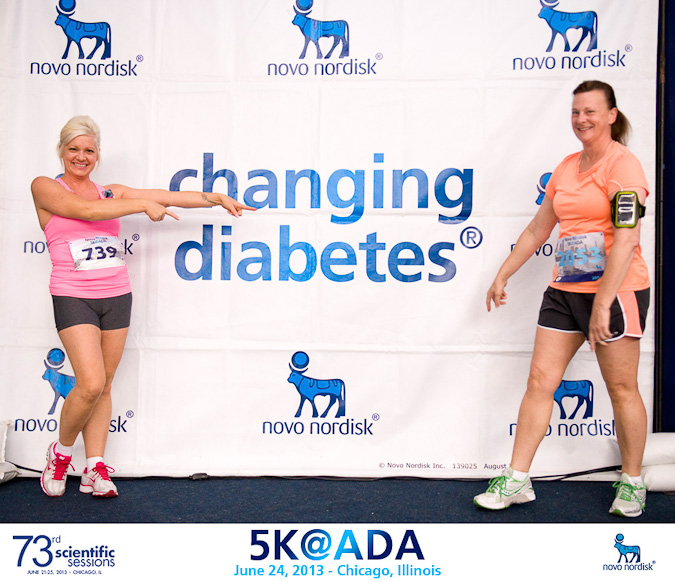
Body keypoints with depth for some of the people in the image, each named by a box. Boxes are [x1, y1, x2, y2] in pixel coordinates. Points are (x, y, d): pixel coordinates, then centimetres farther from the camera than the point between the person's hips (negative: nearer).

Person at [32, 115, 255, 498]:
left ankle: (95, 468, 14)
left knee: (105, 384, 6)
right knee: (91, 384, -15)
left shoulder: (112, 193, 13)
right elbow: (85, 209, -15)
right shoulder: (45, 187, 2)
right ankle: (61, 452, 11)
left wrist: (220, 199, 6)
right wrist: (143, 205, -14)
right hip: (73, 297, -4)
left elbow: (169, 197, 11)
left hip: (117, 296, 4)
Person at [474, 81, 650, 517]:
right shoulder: (567, 167, 13)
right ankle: (517, 481, 10)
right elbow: (539, 228, 22)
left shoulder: (623, 165, -10)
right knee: (541, 380, 3)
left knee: (622, 389, 3)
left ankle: (632, 483, 22)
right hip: (565, 289, 7)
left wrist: (603, 304, -24)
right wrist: (503, 275, 22)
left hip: (616, 291, -7)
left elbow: (626, 240, -19)